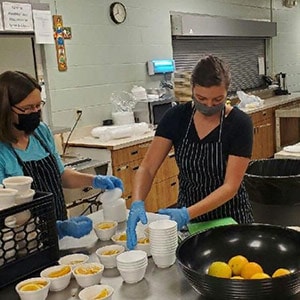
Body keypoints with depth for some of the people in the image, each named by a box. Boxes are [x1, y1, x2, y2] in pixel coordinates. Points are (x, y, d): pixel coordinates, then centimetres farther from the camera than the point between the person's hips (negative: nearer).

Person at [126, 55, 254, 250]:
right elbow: (147, 168, -11)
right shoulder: (176, 117, -8)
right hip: (186, 213, 2)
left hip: (228, 217, -1)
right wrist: (137, 203, -30)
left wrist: (187, 214, -31)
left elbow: (230, 186, -18)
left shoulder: (240, 123, -16)